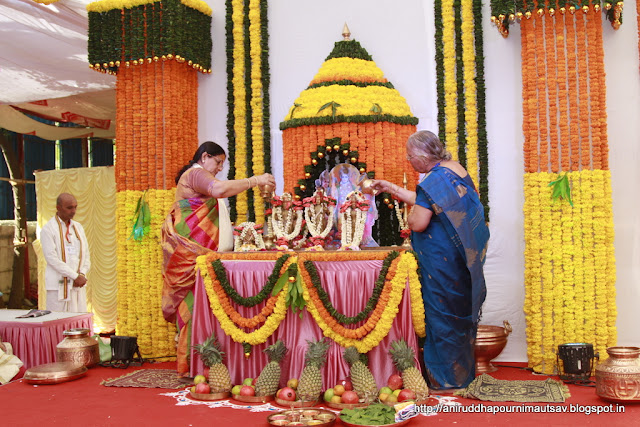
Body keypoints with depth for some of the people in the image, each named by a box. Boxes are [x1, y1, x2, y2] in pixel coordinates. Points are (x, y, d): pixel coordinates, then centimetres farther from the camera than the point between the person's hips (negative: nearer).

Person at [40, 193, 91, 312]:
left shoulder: (78, 227, 14)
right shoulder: (48, 229, -5)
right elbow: (52, 259, -12)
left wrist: (82, 274, -4)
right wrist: (75, 276, -14)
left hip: (79, 284, 6)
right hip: (58, 285, -5)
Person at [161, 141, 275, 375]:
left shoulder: (195, 176, 28)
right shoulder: (196, 174, -6)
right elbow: (219, 189, -27)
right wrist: (255, 180, -21)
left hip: (199, 251, 10)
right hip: (192, 250, -10)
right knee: (196, 301, -11)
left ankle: (190, 363, 5)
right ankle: (191, 364, -9)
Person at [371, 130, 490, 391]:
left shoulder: (434, 180, -21)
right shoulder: (456, 169, 9)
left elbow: (417, 222, -24)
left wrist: (410, 214, -2)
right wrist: (391, 189, 21)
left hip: (443, 261, -10)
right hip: (463, 258, 10)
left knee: (443, 315, 2)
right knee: (461, 311, 17)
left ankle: (446, 377, 12)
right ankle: (464, 372, 29)